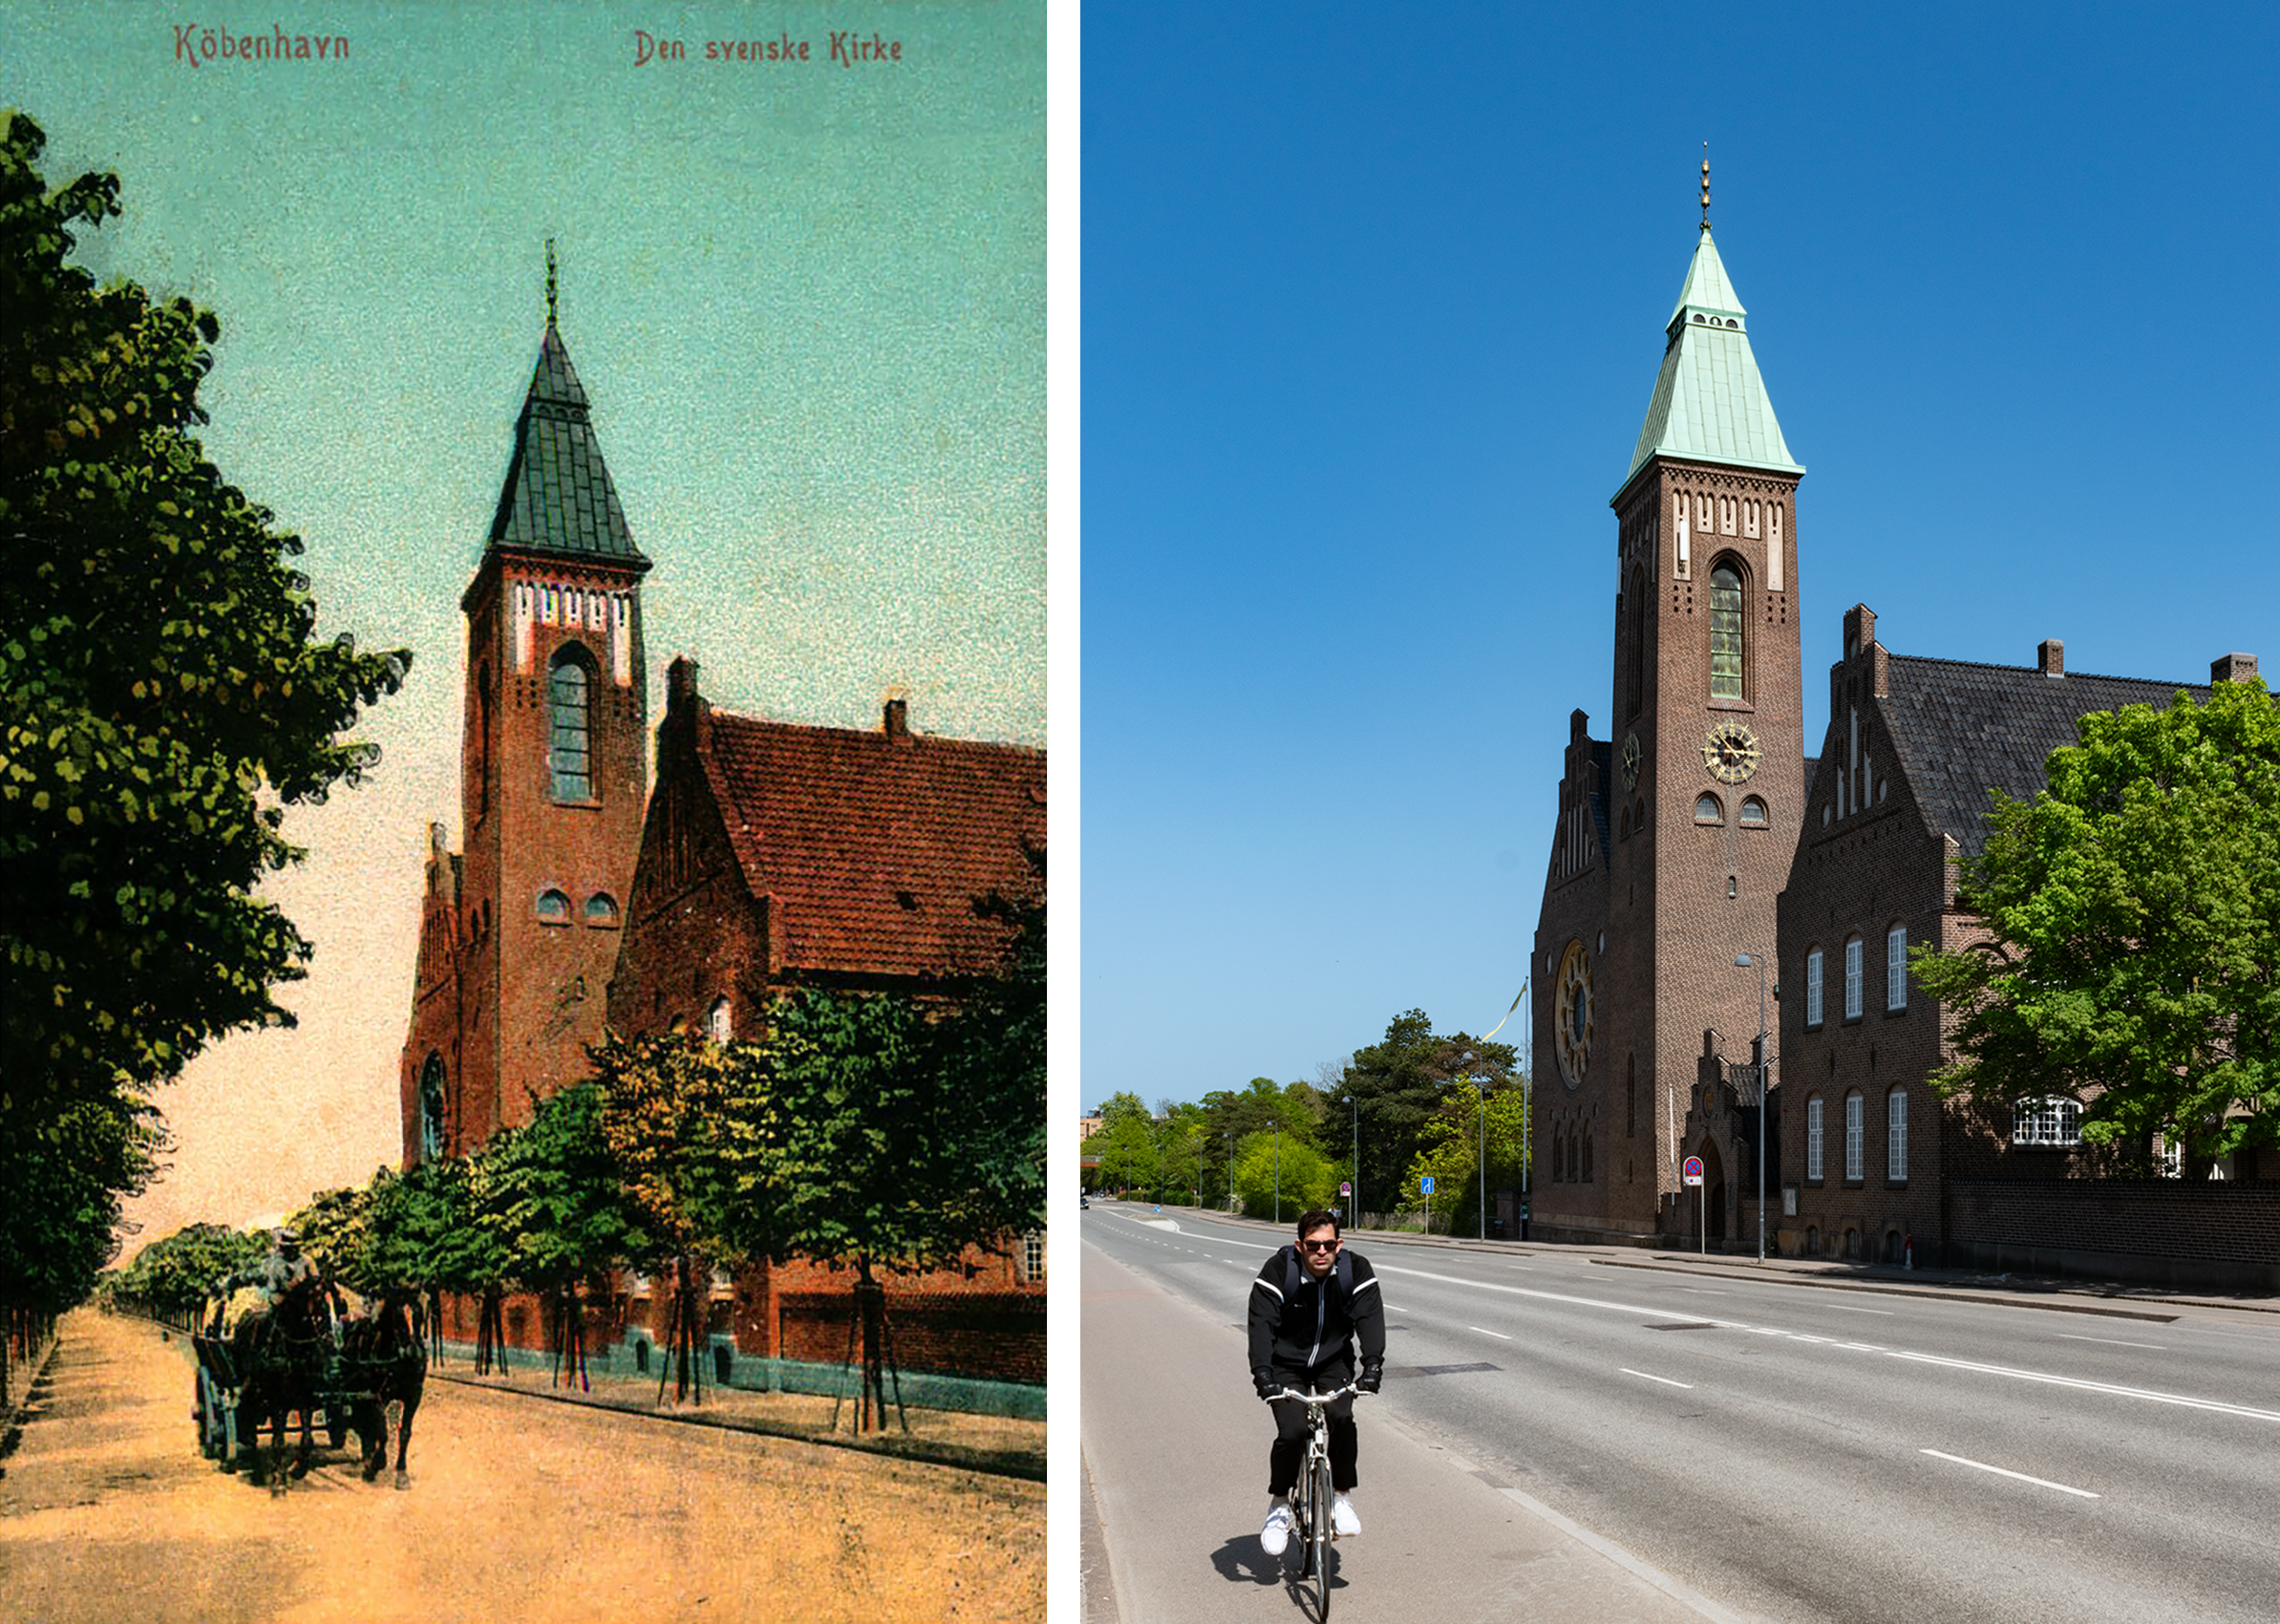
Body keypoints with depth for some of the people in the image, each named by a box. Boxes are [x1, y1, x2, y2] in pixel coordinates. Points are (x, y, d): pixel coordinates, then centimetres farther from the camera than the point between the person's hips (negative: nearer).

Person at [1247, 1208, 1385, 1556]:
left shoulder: (1356, 1270, -15)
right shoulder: (1278, 1270, -21)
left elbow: (1370, 1317, -22)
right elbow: (1261, 1323, -25)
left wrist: (1373, 1365, -37)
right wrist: (1262, 1373, -38)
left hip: (1334, 1361, 2)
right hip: (1287, 1364, -1)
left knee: (1342, 1418, -25)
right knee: (1292, 1432, -20)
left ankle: (1342, 1497, -4)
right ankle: (1279, 1504, 4)